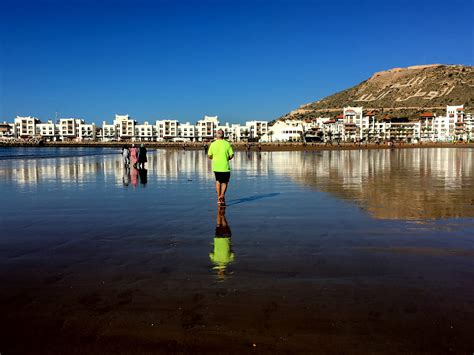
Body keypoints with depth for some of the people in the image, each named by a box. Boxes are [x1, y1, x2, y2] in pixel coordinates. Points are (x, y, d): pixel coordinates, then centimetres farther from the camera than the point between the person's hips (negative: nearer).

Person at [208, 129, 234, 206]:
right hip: (225, 166, -2)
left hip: (216, 166, 2)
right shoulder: (227, 144, -4)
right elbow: (231, 155, -5)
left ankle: (219, 198, 17)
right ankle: (222, 195, -12)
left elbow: (209, 156, 1)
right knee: (225, 182, 11)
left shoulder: (213, 144, -1)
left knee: (218, 181, 20)